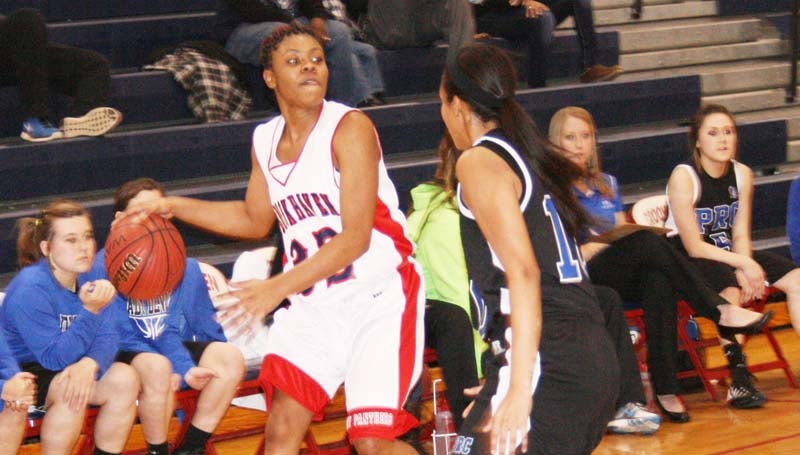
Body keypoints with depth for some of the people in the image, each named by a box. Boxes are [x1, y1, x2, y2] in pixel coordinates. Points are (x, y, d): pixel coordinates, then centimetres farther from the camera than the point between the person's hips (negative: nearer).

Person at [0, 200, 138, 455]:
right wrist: (90, 311, -35)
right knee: (68, 388, -34)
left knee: (124, 378, -14)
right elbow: (54, 358, -26)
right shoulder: (30, 289, -27)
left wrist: (89, 364, -35)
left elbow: (107, 337, -12)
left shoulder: (88, 278, -6)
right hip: (21, 374, -7)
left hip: (67, 367, 7)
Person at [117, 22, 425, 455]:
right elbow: (255, 220, 25)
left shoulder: (349, 127, -15)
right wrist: (174, 207, 17)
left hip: (379, 294, -6)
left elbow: (356, 237, -22)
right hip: (315, 303, 6)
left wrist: (279, 287, -30)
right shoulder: (265, 140, 6)